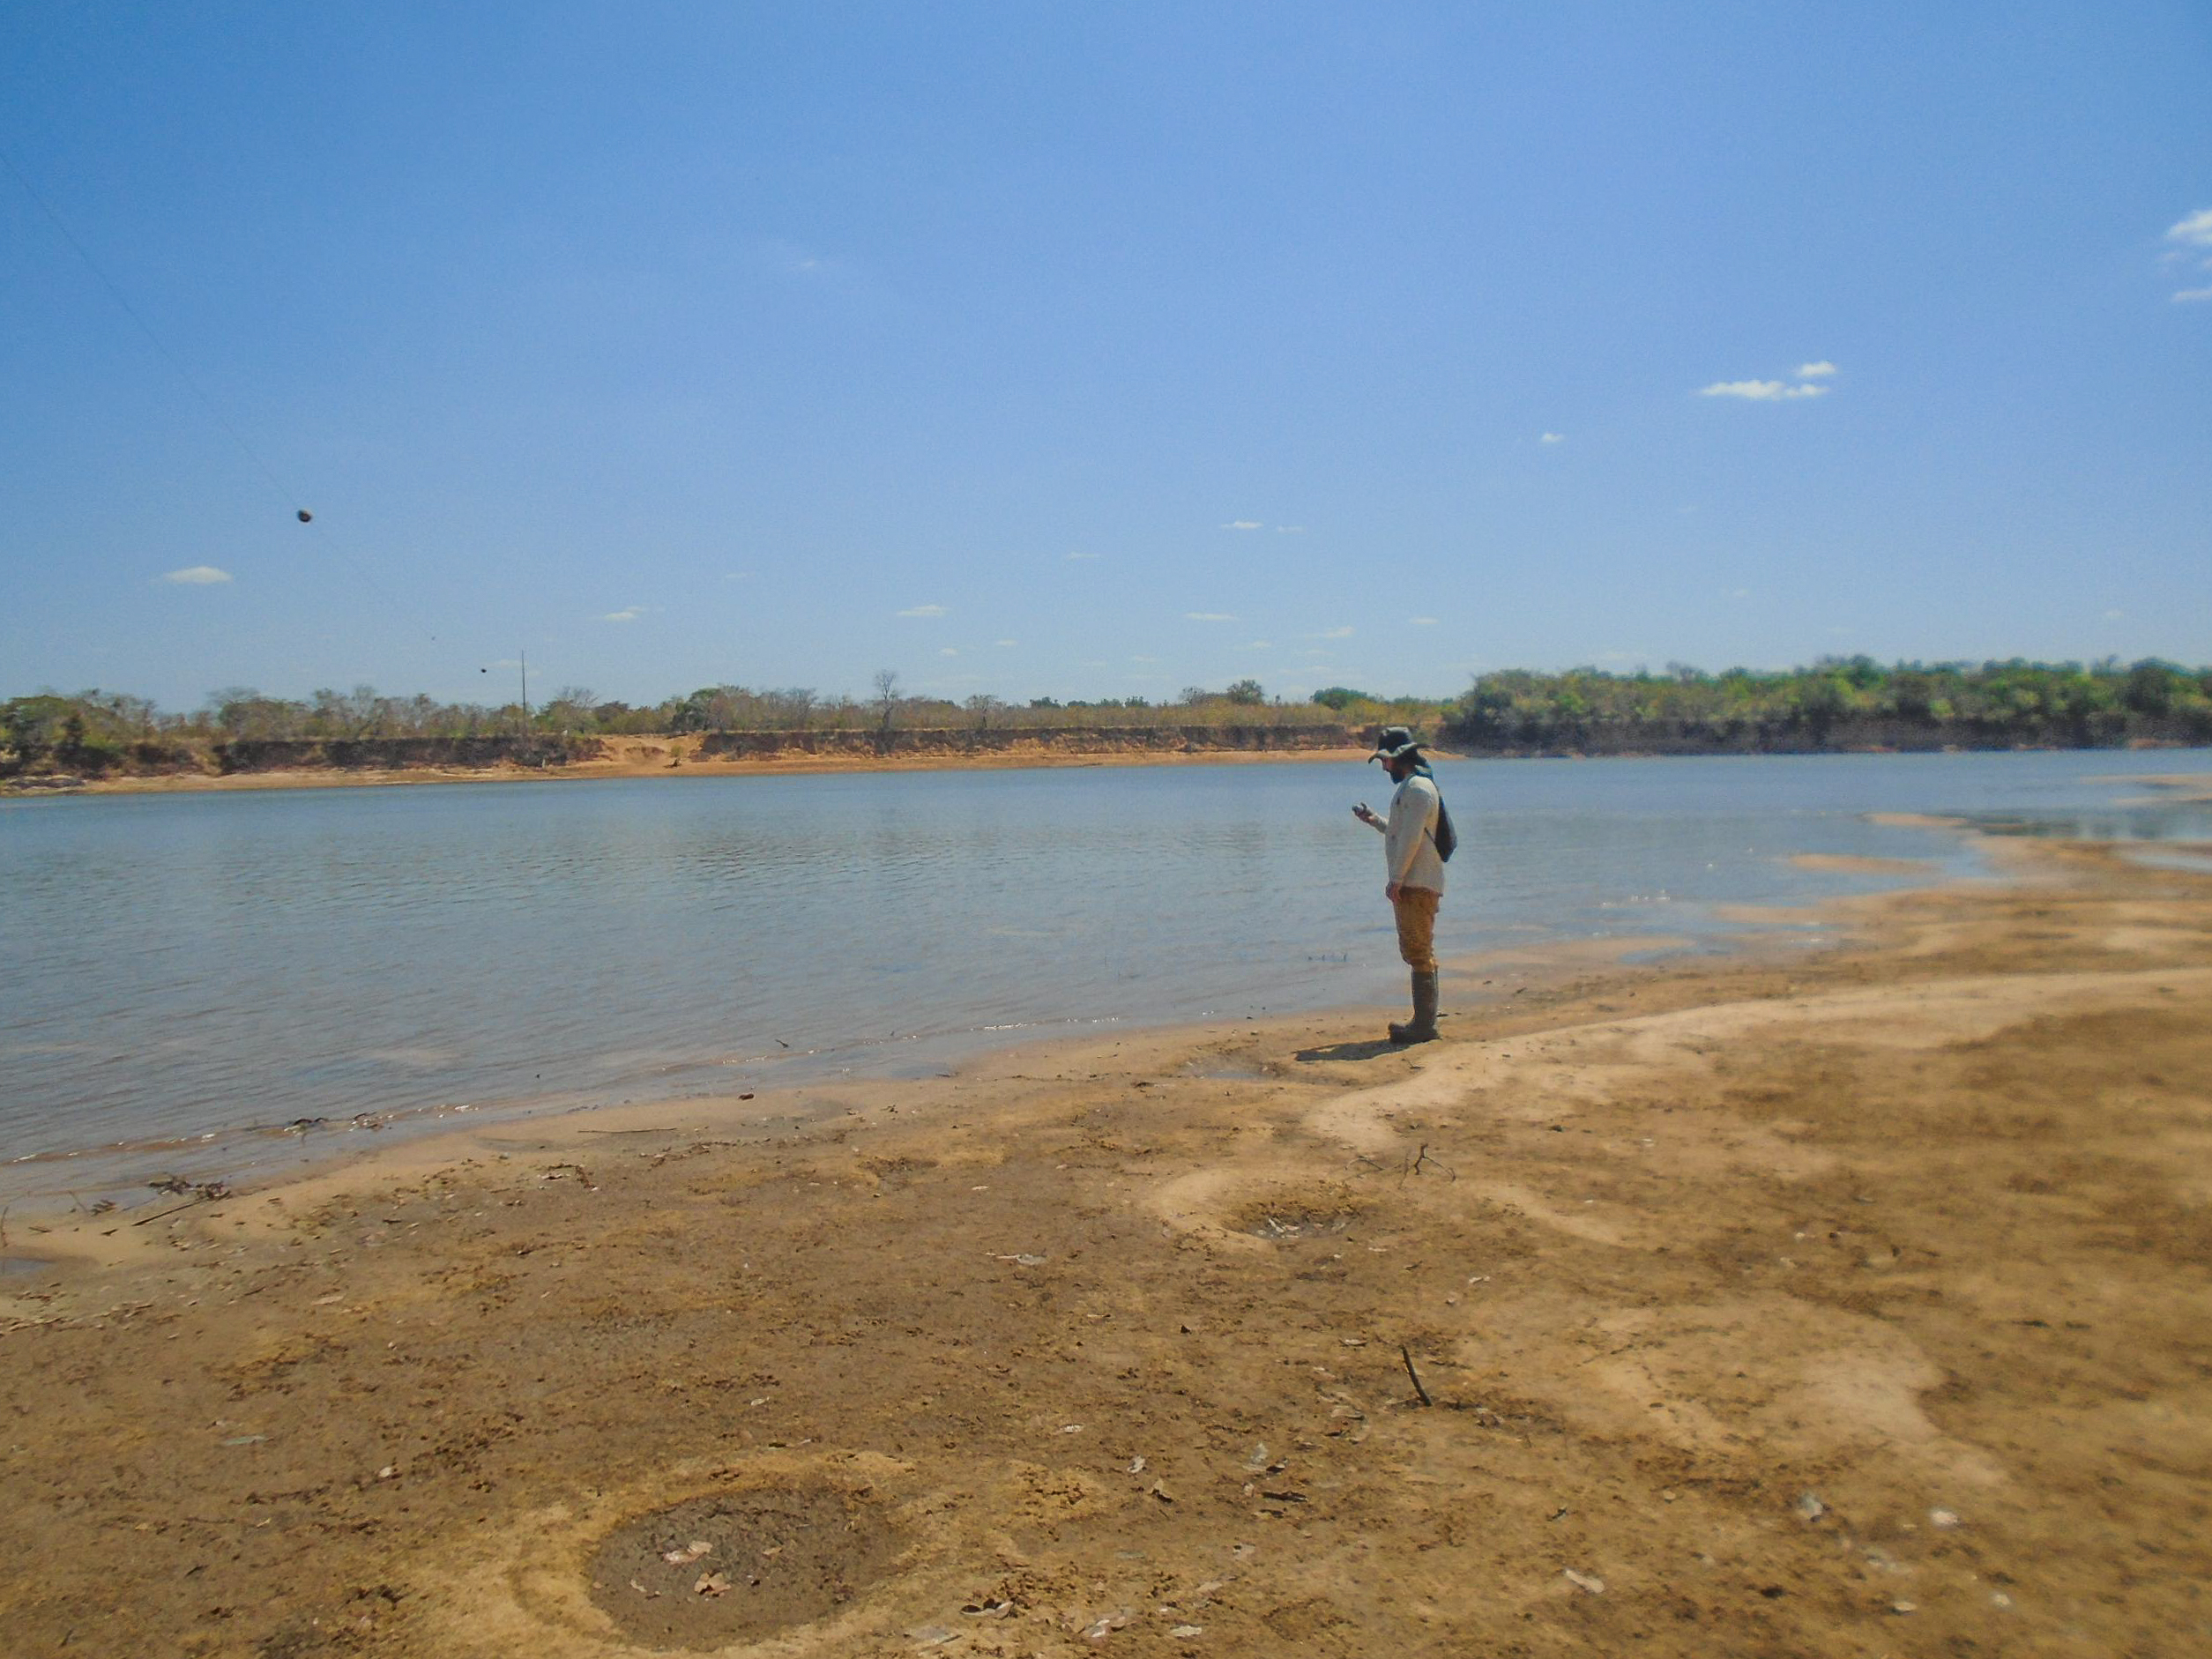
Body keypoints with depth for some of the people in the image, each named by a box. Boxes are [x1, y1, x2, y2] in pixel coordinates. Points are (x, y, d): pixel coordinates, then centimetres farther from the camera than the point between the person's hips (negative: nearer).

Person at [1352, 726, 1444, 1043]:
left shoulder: (1417, 788, -14)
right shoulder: (1412, 786, 19)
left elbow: (1411, 838, -20)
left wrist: (1396, 879, -20)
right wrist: (1373, 820, 20)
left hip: (1417, 885, -11)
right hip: (1413, 885, 11)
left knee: (1418, 953, -8)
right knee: (1419, 953, 14)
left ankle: (1424, 1024, -6)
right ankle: (1424, 1021, 20)